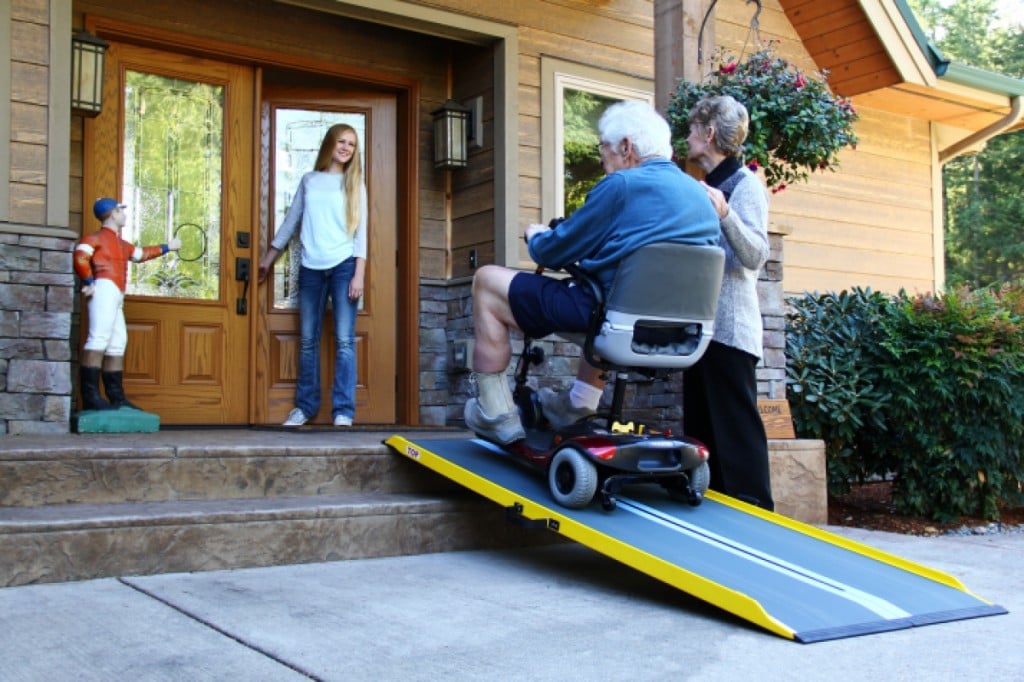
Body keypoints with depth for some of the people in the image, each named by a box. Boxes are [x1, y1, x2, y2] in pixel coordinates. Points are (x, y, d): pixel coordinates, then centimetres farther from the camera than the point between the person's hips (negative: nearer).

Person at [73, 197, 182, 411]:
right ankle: (90, 397, -26)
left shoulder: (121, 244, 28)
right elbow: (80, 257, -14)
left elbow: (141, 254, 43)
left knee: (117, 344, 11)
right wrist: (88, 282, -20)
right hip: (104, 290, -10)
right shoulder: (96, 237, 1)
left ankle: (116, 397, 16)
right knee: (98, 339, -19)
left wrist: (167, 247, 48)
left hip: (116, 297, 10)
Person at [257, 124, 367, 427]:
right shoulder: (308, 180, 13)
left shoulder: (354, 184, 7)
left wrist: (359, 274, -8)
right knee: (308, 340, 6)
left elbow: (361, 231, 1)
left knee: (344, 340, -6)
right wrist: (267, 259, 18)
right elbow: (291, 221, 18)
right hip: (311, 268, 2)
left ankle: (343, 410, -4)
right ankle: (305, 405, 14)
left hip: (344, 266, -2)